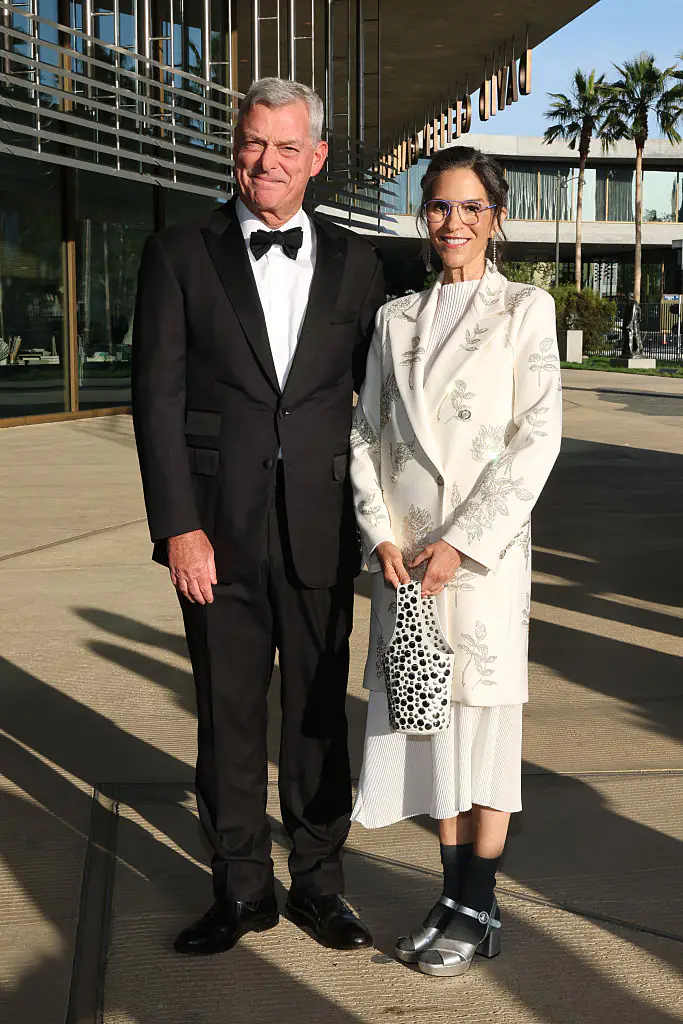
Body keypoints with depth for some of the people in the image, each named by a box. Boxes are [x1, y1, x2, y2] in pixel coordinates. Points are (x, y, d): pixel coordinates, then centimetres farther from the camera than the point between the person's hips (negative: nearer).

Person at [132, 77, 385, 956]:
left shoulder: (355, 263, 8)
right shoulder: (179, 255, 2)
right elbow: (157, 396, -2)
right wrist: (178, 527, -9)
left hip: (322, 532, 1)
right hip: (218, 533, -1)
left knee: (320, 714, 9)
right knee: (228, 717, 8)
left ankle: (318, 884, 26)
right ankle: (242, 890, 25)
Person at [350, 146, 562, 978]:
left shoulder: (524, 310, 1)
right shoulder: (396, 319, 13)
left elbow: (536, 438, -7)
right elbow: (366, 432, 9)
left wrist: (464, 542, -14)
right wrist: (381, 534, -5)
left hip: (483, 548, -4)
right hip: (403, 551, 4)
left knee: (483, 718, 2)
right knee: (426, 720, 7)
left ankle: (478, 911, 14)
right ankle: (454, 895, 20)